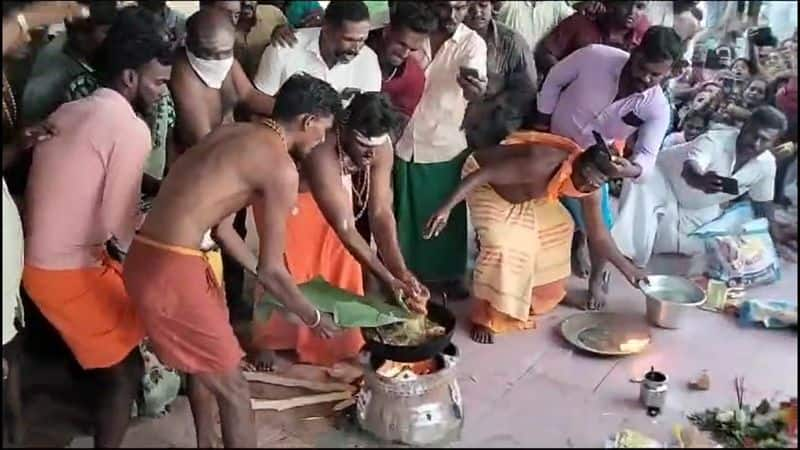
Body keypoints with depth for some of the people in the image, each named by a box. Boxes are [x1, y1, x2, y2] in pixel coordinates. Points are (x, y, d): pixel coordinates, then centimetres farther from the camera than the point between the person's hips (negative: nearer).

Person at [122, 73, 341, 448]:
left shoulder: (233, 133, 14)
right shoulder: (281, 168, -12)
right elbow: (272, 270, -8)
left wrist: (259, 274, 30)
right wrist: (313, 317, 8)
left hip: (146, 256, 10)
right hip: (168, 270, -9)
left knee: (204, 360, 30)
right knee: (233, 387, 7)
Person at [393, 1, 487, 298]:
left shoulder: (472, 42, -13)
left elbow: (475, 90, -33)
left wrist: (475, 88, -54)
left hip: (447, 144, -1)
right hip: (404, 141, 1)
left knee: (448, 214, 11)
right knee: (406, 212, 13)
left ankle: (448, 273, 31)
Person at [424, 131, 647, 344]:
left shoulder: (589, 188, -18)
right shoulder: (541, 165, -41)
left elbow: (598, 234, -5)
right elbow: (482, 174, -42)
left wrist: (626, 267, -8)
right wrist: (446, 207, -50)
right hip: (485, 179, -7)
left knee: (556, 225, 8)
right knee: (503, 244, -21)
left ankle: (541, 292, 28)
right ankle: (483, 318, -10)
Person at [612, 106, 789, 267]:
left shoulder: (767, 164, -16)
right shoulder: (716, 140, -35)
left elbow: (763, 202, 1)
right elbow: (690, 170, -55)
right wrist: (701, 181, -78)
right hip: (664, 179, -6)